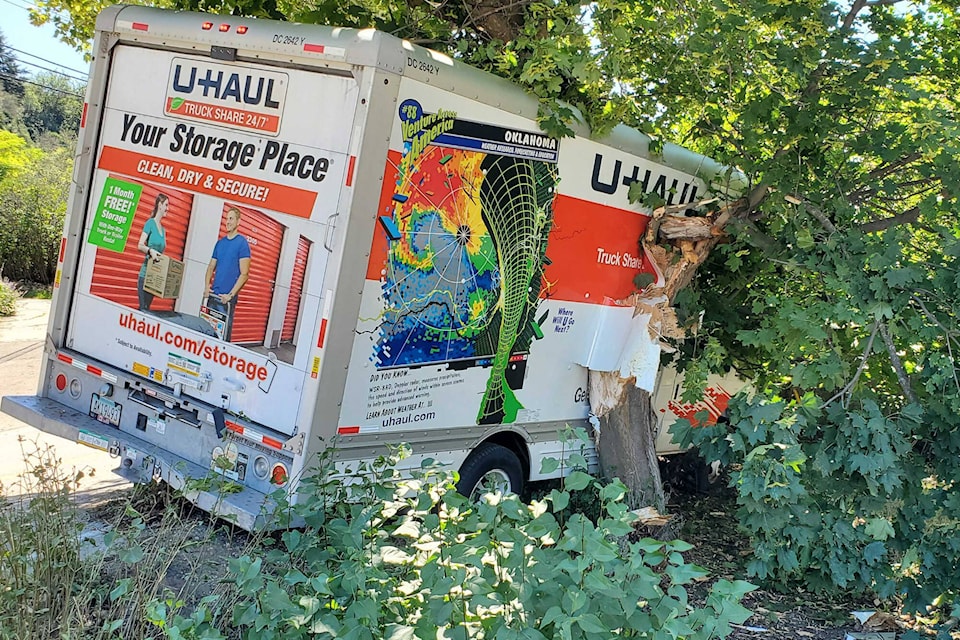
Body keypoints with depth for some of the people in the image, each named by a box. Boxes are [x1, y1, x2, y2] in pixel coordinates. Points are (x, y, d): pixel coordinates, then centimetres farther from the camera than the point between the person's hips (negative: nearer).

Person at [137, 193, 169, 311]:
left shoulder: (163, 229, 14)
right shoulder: (150, 223, -5)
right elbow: (140, 246, -12)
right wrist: (150, 250, -29)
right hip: (146, 271, -7)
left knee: (148, 306, 8)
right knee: (143, 307, -9)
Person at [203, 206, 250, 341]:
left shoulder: (242, 243, -6)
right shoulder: (220, 242, 12)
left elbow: (244, 274, -11)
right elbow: (211, 267, 17)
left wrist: (230, 295, -16)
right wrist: (206, 287, 2)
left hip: (227, 298, -6)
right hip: (213, 295, 6)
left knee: (224, 334, -3)